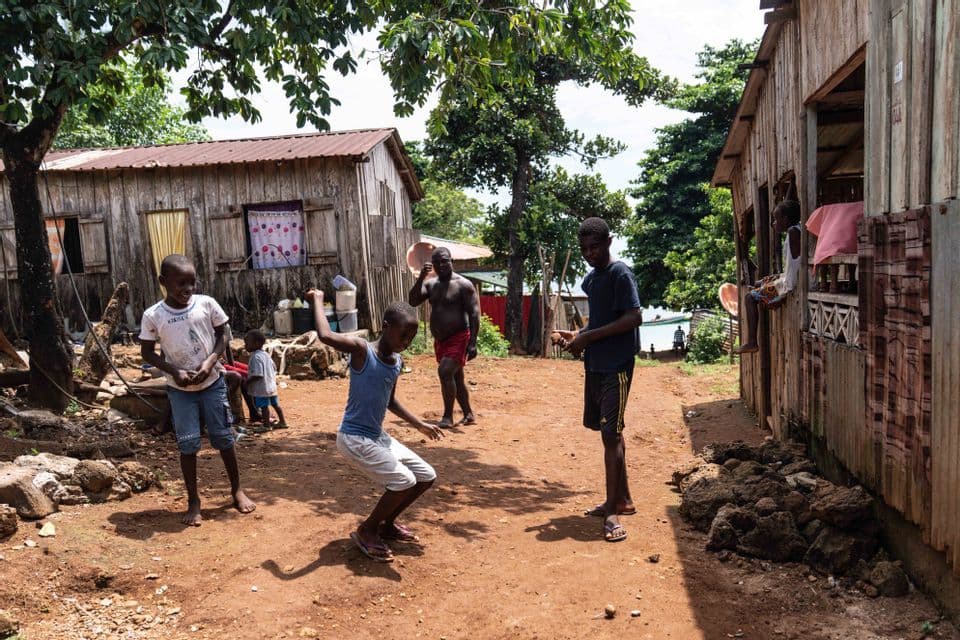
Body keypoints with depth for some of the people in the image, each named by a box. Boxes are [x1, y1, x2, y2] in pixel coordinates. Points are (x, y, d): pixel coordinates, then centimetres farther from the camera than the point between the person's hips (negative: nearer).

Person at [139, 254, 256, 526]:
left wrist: (210, 361, -16)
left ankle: (237, 490, 23)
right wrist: (174, 370, -16)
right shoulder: (153, 315, -10)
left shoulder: (207, 304, -9)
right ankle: (193, 501, 15)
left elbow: (221, 337, 1)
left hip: (212, 382, 1)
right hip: (179, 389, 0)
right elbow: (147, 352, -2)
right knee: (188, 443, 1)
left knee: (223, 436, 7)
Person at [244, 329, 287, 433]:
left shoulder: (255, 357, -19)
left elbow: (257, 375, -25)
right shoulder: (266, 354, 10)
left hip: (261, 389, -9)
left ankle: (266, 425, 8)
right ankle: (282, 421, 23)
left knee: (264, 406, 0)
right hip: (271, 386, 9)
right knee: (275, 404, 15)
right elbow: (274, 370, 16)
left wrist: (247, 382, -15)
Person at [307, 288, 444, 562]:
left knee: (426, 476, 8)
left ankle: (386, 523, 27)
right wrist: (317, 299, -22)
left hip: (378, 436, 9)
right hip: (353, 438, -8)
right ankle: (366, 531, 4)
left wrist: (419, 424, 17)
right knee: (404, 480, -19)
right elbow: (325, 336, -36)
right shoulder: (362, 350, -18)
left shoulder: (398, 362, 5)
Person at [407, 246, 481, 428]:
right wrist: (421, 277, -15)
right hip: (440, 340, 7)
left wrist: (472, 343, -22)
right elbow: (412, 301, -4)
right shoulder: (430, 284, 8)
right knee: (455, 378, 14)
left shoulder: (463, 285, -10)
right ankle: (469, 415, 27)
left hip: (458, 338, -7)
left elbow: (474, 314, -15)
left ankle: (448, 417, -12)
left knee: (445, 371, -21)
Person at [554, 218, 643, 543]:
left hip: (616, 366, -9)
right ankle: (622, 499, 25)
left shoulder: (620, 273, -11)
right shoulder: (590, 279, 15)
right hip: (595, 365, 9)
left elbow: (633, 318, -20)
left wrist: (588, 337, -19)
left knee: (611, 434, -10)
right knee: (610, 433, 14)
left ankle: (612, 512, -4)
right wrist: (577, 336, 5)